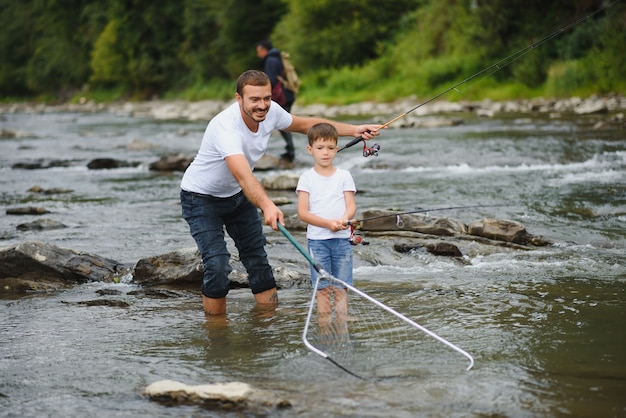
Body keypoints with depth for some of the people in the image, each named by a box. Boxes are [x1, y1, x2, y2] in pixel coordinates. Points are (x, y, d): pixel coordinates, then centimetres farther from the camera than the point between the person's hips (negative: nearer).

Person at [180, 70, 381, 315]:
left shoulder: (271, 112, -15)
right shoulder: (226, 126, -38)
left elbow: (305, 124, 5)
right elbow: (243, 175, -53)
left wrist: (354, 130, 0)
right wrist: (267, 206, -69)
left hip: (237, 195, 7)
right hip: (201, 198, -7)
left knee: (257, 256, 8)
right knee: (217, 265, -17)